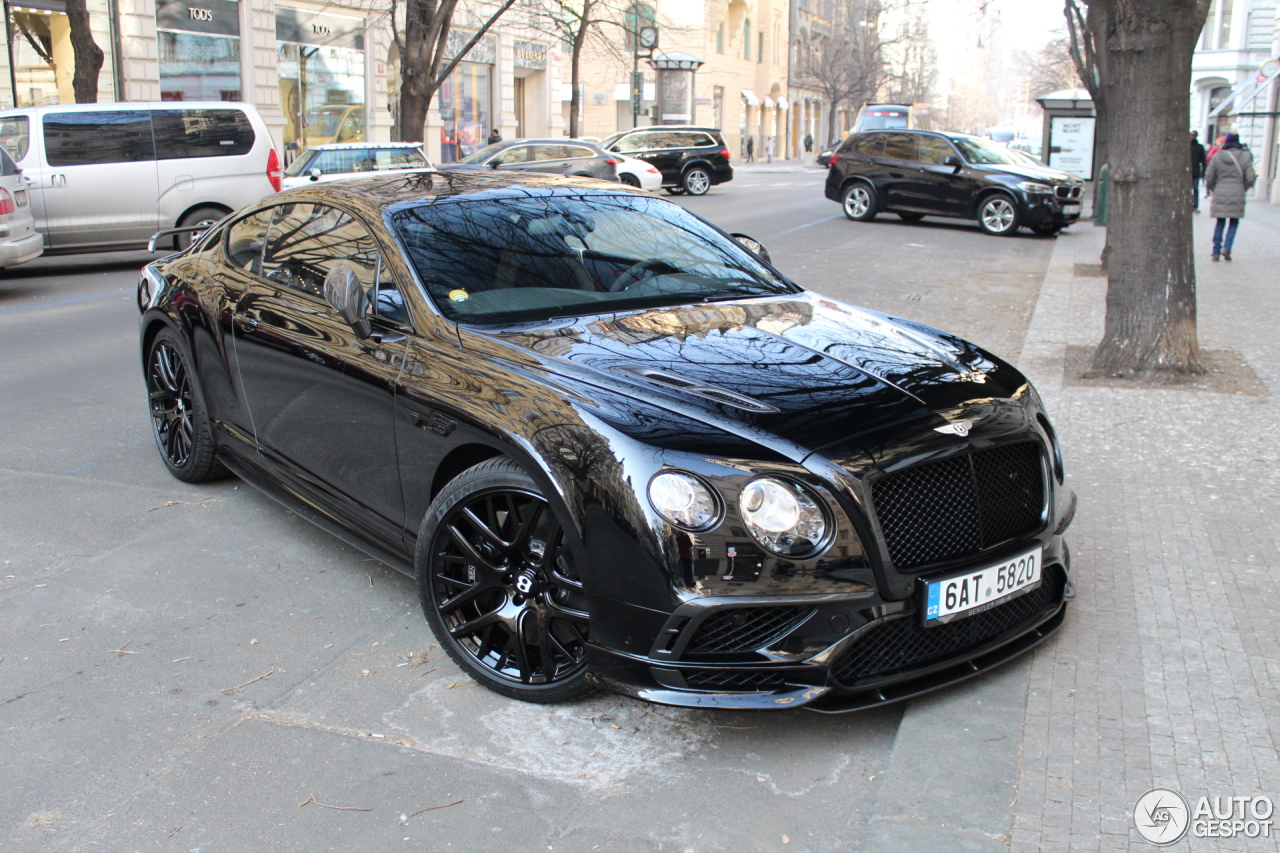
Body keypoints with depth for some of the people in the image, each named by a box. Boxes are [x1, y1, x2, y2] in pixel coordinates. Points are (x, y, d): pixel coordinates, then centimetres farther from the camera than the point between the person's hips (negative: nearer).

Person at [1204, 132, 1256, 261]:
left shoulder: (1217, 156, -2)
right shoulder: (1245, 157, -3)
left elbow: (1209, 176, 0)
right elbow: (1251, 177, -5)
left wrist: (1212, 189, 17)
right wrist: (1243, 189, 13)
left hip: (1220, 194, 1)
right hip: (1237, 194, -1)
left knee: (1220, 222, 9)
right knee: (1234, 222, 12)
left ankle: (1216, 252, 8)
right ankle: (1226, 247, -6)